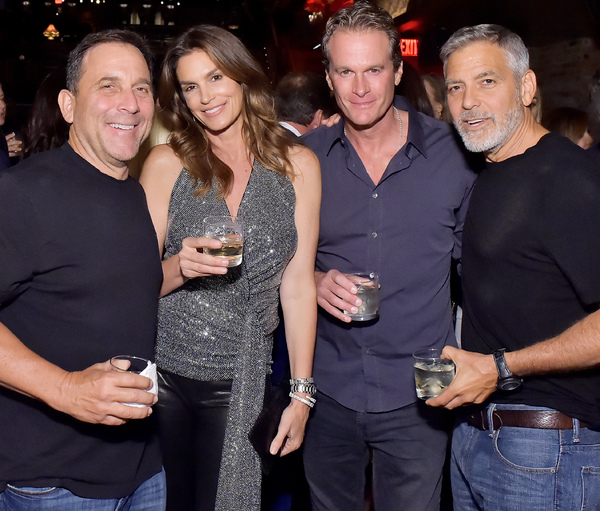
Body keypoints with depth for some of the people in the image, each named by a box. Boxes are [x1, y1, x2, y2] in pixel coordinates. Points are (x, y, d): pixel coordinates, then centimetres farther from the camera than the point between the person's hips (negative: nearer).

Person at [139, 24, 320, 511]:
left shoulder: (297, 165, 0)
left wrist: (301, 393, -3)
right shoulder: (167, 162, -1)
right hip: (162, 374, 0)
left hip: (242, 384, 0)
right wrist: (179, 268, -22)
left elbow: (298, 284, -1)